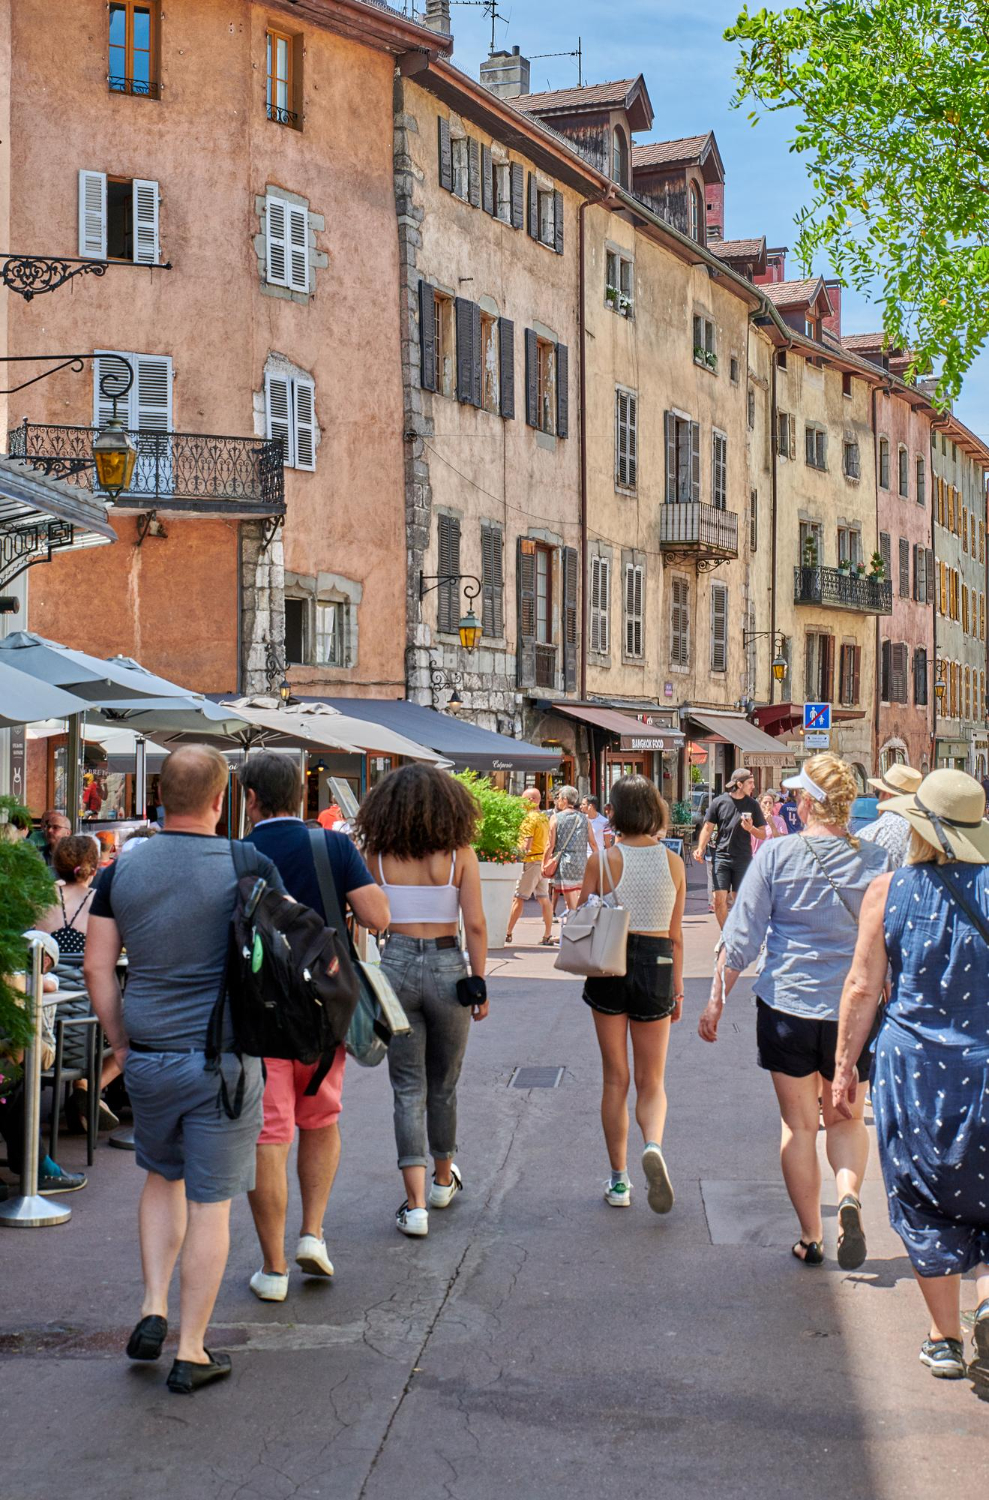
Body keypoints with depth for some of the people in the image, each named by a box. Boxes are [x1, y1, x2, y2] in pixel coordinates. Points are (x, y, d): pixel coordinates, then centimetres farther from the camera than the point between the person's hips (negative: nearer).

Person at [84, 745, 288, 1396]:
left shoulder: (122, 870, 0)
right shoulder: (251, 868, -9)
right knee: (210, 1202, 6)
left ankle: (154, 1309, 17)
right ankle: (191, 1352, 12)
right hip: (223, 1060, -3)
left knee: (163, 1177, 26)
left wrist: (121, 1043, 11)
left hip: (147, 1059, 3)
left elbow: (98, 967, 2)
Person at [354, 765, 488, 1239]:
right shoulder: (459, 853, -5)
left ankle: (416, 1203, -2)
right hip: (446, 967, 0)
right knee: (443, 1083, 18)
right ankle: (443, 1179, 38)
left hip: (396, 965, 0)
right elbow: (475, 924, -7)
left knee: (408, 1088, 6)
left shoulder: (376, 854, -2)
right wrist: (479, 983, 0)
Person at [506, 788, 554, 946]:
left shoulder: (530, 818, -12)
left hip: (532, 861, -8)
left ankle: (507, 933, 1)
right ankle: (547, 935, 4)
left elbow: (527, 845, -17)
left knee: (518, 898, -2)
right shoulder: (545, 818, 14)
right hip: (543, 860, 8)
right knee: (544, 899, 6)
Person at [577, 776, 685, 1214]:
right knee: (651, 1080, 12)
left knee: (615, 1079, 11)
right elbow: (675, 934, 3)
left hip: (608, 967, -1)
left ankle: (618, 1180, 14)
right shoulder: (673, 863, -3)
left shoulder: (601, 861, -9)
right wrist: (677, 986, 12)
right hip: (656, 966, 1)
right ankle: (653, 1145, -18)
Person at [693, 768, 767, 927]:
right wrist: (700, 849, -7)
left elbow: (763, 834, 8)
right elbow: (708, 828, 6)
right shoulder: (719, 802, 1)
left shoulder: (752, 805, 5)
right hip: (721, 856, -1)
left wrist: (751, 828, -13)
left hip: (743, 859, 1)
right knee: (719, 899, -4)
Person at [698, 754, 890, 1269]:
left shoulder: (777, 854, -8)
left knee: (798, 1124, 12)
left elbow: (742, 937, -7)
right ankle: (849, 1194, -8)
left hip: (786, 1004, -1)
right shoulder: (875, 860, -4)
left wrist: (717, 998, 2)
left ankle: (810, 1238, 17)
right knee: (846, 1119, 19)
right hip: (853, 1010, 1)